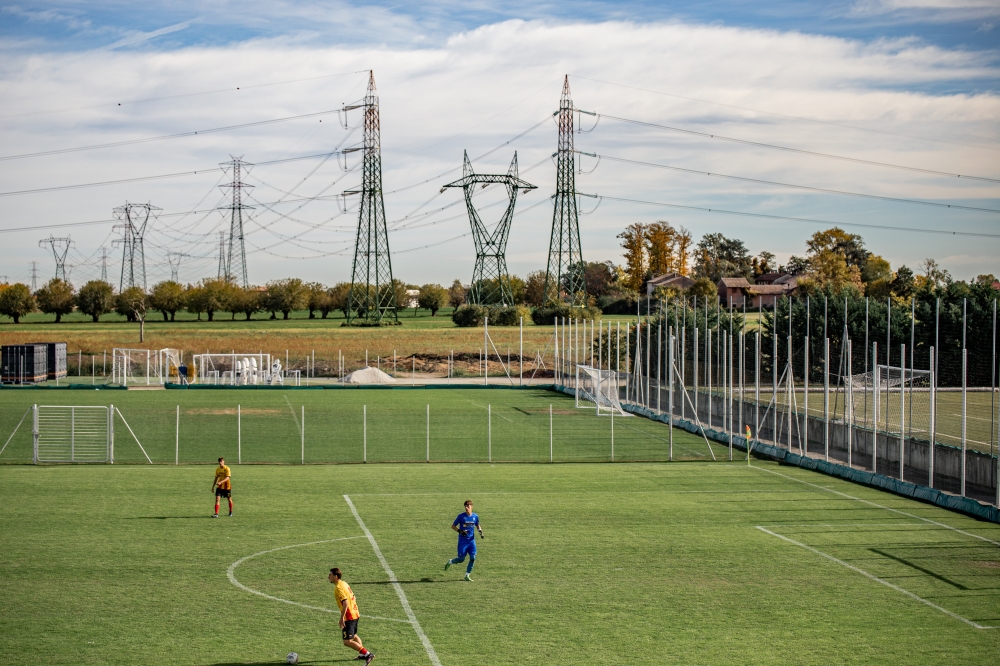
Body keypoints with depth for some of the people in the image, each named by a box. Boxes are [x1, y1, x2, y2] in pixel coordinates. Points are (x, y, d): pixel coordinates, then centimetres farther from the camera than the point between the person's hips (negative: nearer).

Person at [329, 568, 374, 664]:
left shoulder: (338, 588, -17)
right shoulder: (344, 584, 12)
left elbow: (345, 603, -26)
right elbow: (353, 598, 19)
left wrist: (342, 618, -26)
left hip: (349, 616, -10)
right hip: (355, 614, 10)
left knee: (347, 641, -11)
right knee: (353, 635, 31)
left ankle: (368, 655, -14)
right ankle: (362, 654, 41)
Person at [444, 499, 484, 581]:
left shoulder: (475, 516, 2)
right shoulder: (461, 516, -8)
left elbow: (477, 525, 22)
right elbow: (453, 526, -2)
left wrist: (480, 531, 2)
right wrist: (460, 531, -18)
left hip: (471, 540, 3)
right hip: (463, 540, -3)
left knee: (473, 558, -6)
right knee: (461, 559, -3)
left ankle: (467, 575, 8)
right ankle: (450, 562, 28)